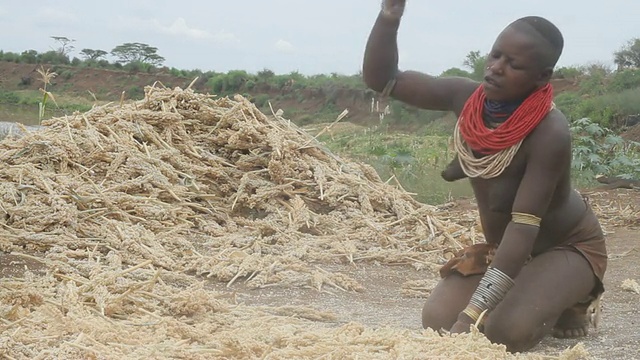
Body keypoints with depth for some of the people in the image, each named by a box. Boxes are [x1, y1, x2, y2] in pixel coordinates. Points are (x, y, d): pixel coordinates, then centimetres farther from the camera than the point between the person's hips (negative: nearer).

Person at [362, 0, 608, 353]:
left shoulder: (550, 134, -34)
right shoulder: (467, 96, -17)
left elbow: (523, 227, -36)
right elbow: (381, 78, -13)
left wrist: (472, 314, -41)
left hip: (566, 246, -6)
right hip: (502, 247, 6)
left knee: (506, 332, -29)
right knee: (437, 320, -12)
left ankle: (567, 302, 6)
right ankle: (538, 294, 15)